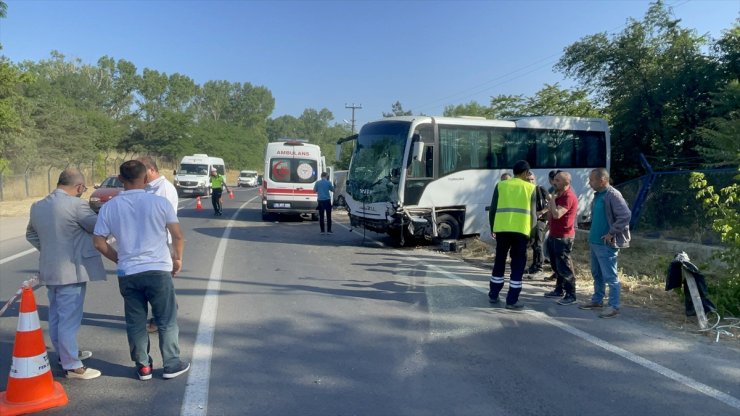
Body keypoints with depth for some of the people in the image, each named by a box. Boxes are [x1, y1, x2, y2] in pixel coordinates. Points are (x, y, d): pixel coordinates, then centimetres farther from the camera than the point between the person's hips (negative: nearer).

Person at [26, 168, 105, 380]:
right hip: (72, 270, -9)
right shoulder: (76, 204, -18)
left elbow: (31, 234, 22)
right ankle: (72, 366, 5)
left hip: (50, 269, 9)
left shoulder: (37, 206, 9)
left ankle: (65, 353, 35)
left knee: (56, 315, 20)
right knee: (69, 319, -2)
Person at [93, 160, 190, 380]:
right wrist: (178, 258, 10)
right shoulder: (159, 202, -7)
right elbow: (178, 236, -6)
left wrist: (119, 259, 15)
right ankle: (172, 364, 18)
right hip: (158, 270, -2)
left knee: (135, 323, 14)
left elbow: (99, 242, 2)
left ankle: (143, 366, 22)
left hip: (127, 273, 3)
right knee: (166, 321, 10)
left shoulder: (109, 207, 0)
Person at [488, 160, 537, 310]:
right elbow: (532, 213, 6)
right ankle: (512, 300, 4)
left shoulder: (501, 185, 11)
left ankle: (493, 295, 23)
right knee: (518, 264, 5)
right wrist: (531, 230, 18)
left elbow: (493, 209, 9)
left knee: (499, 260, 16)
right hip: (521, 229, -2)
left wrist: (492, 228, 20)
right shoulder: (530, 187, 7)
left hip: (502, 228, 2)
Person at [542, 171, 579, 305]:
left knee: (564, 267, -6)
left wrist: (552, 199, -17)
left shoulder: (569, 196, -19)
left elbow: (557, 214, -28)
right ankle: (559, 290, 28)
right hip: (554, 235, 10)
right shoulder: (559, 194, 14)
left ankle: (571, 295, 1)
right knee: (556, 265, 17)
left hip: (563, 237, -10)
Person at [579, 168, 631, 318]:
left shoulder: (613, 195, -17)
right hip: (595, 242, 9)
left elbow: (625, 216, -25)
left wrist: (612, 233, -21)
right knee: (597, 274, 18)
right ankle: (597, 300, 30)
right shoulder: (598, 195, 11)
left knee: (610, 276, -3)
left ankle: (614, 306, 4)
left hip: (606, 244, -9)